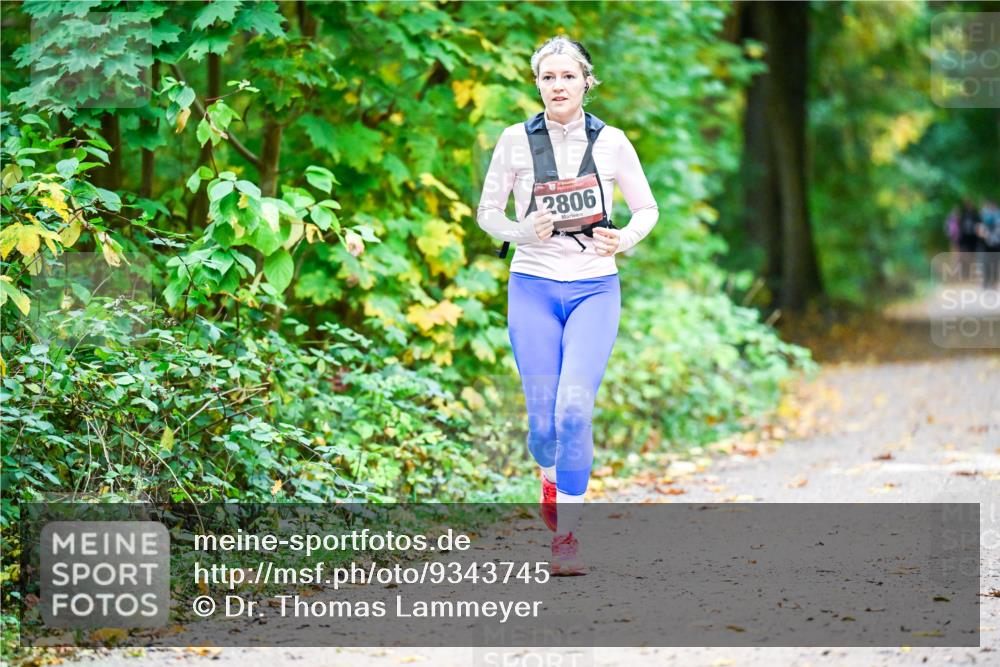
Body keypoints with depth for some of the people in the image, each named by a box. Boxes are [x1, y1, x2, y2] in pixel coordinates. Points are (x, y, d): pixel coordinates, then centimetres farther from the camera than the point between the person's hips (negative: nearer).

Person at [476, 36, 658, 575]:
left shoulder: (611, 141, 1)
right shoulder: (516, 140, 0)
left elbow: (647, 209, 11)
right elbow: (487, 213, 7)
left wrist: (625, 239, -11)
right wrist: (524, 231, -13)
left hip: (594, 288, 0)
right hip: (533, 287, 1)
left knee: (574, 409, -19)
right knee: (543, 419, -4)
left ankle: (566, 536, -11)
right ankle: (551, 476, 34)